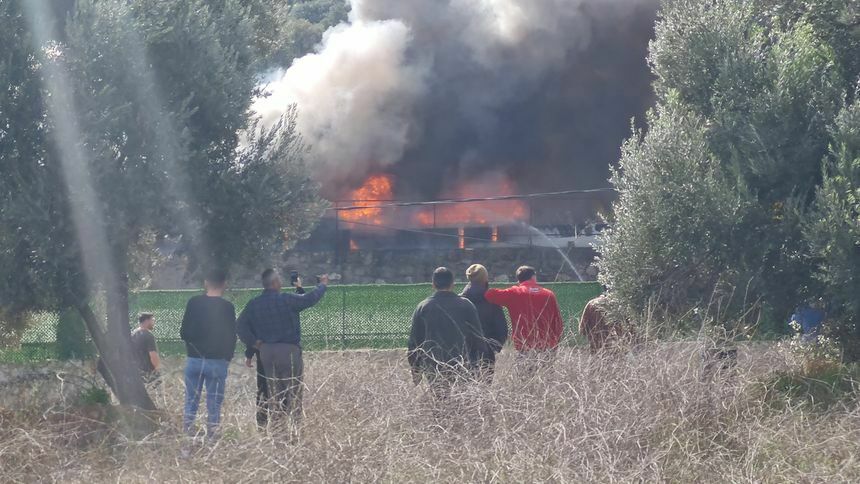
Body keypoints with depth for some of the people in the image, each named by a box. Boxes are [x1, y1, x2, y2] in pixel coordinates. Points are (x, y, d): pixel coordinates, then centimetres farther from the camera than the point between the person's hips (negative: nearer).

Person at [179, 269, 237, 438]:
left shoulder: (193, 303, 0)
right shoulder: (227, 307, -7)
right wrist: (228, 357, 13)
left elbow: (184, 332, 3)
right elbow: (231, 337, -2)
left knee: (191, 401, 8)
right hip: (217, 361, -2)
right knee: (214, 405, 2)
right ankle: (212, 436, 0)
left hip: (194, 359, 2)